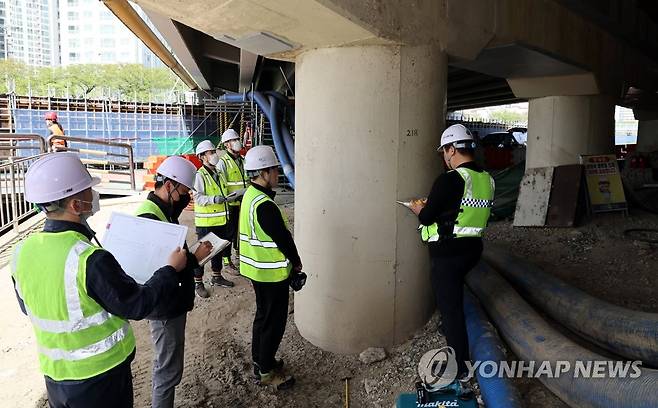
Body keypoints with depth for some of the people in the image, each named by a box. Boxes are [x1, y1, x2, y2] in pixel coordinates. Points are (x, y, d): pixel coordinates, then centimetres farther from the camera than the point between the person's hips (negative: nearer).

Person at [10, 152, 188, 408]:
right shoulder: (91, 260, -31)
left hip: (54, 373, 6)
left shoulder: (21, 253, -10)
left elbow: (28, 307, 7)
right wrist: (172, 269, -9)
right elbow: (137, 306, -20)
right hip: (100, 375, -5)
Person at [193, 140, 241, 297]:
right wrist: (214, 199, -37)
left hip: (220, 220, 8)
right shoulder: (200, 175, -13)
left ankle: (216, 277, 35)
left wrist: (232, 197, 6)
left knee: (219, 249, 19)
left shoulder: (219, 175, 13)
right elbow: (198, 197, -23)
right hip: (205, 222, -8)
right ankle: (198, 282, 13)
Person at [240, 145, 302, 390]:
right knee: (274, 321, 6)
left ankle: (259, 361, 38)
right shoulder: (265, 205, -27)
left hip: (256, 268, 10)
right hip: (272, 272, -10)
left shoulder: (250, 195, 4)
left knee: (263, 315, 22)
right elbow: (283, 237, -21)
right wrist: (296, 262, -4)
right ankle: (267, 372, 21)